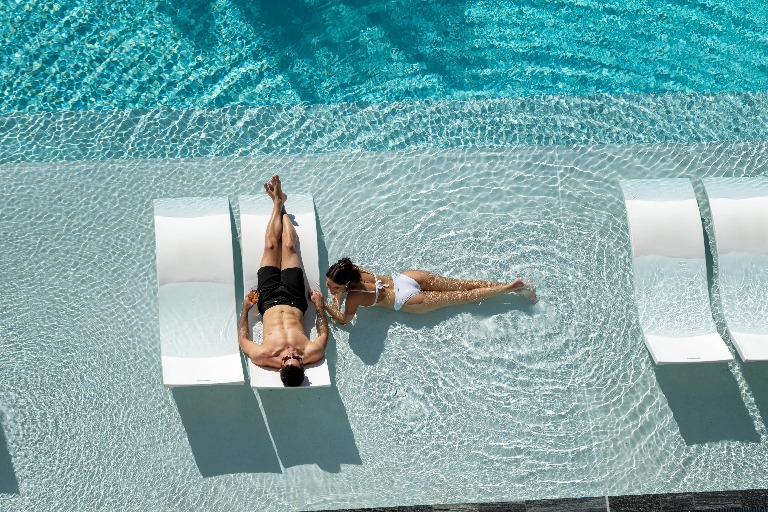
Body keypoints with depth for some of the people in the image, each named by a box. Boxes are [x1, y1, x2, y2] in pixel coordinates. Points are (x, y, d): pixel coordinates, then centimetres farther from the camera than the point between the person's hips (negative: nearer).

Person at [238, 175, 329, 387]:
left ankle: (278, 202, 36)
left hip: (269, 300, -1)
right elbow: (324, 335, -12)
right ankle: (280, 204, 39)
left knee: (271, 246, 6)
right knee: (288, 247, 7)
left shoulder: (262, 357, -39)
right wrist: (319, 305, -8)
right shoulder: (312, 354, -36)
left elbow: (243, 341, -17)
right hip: (295, 300, 1)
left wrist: (245, 309, -10)